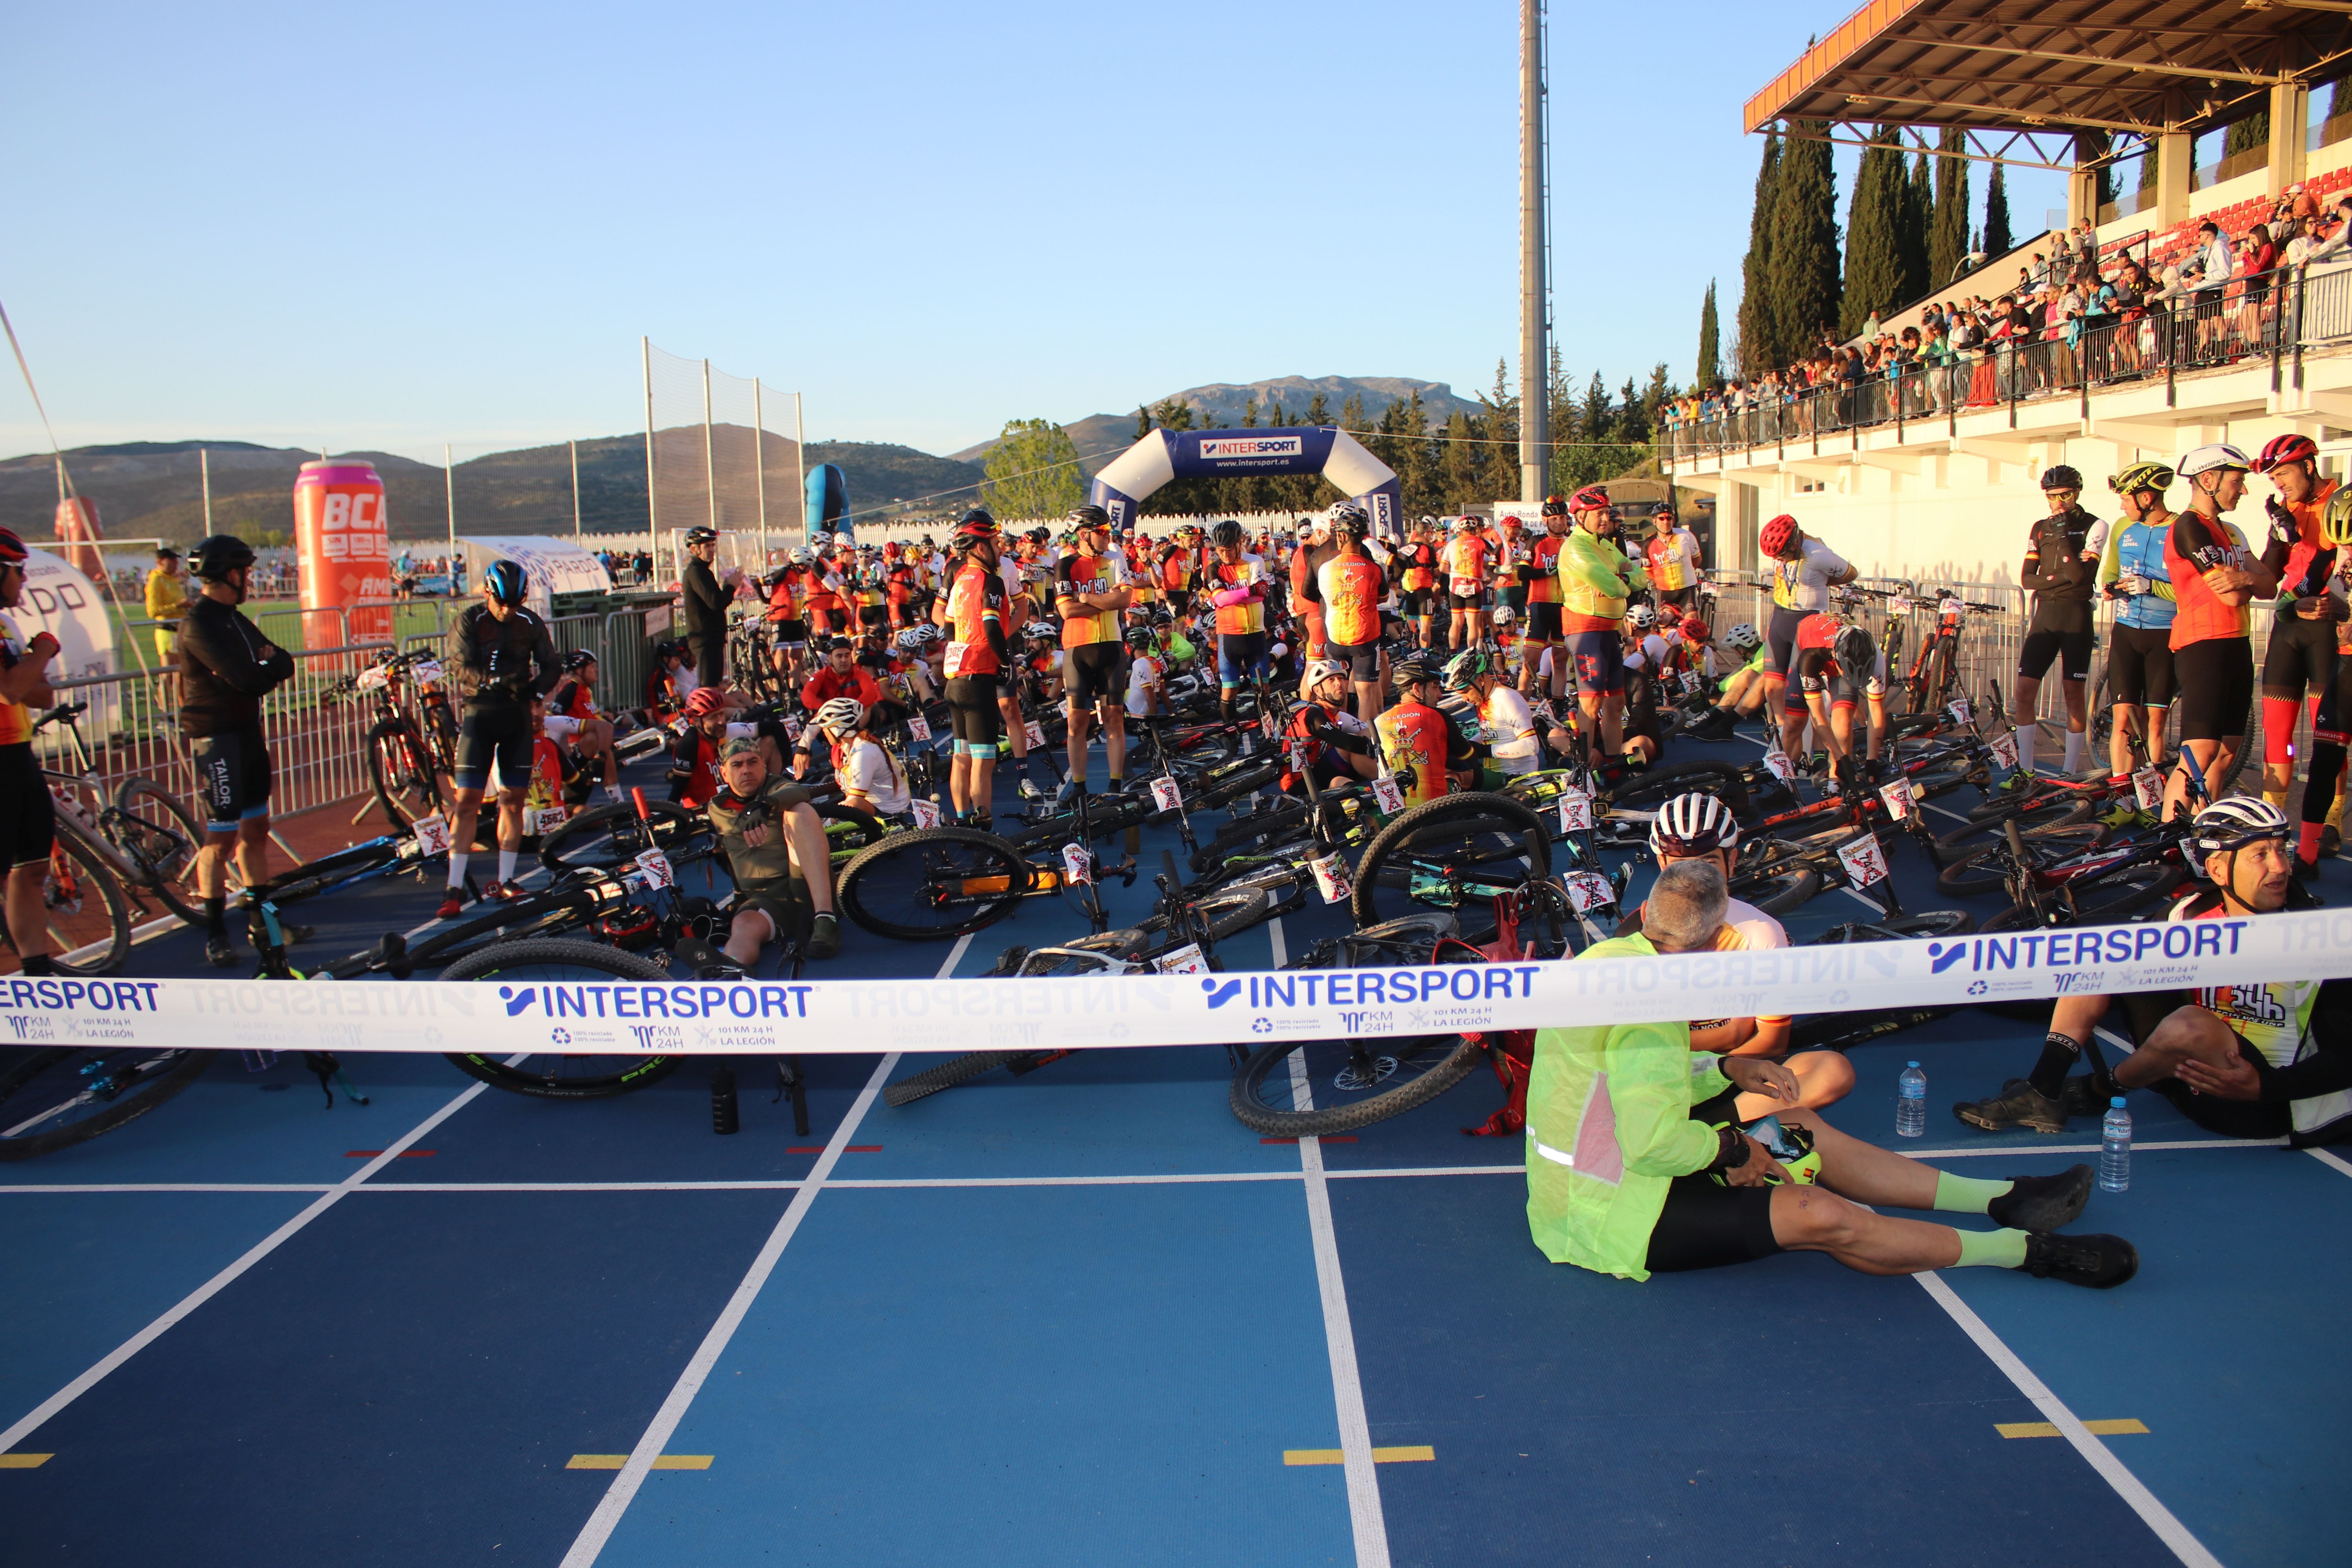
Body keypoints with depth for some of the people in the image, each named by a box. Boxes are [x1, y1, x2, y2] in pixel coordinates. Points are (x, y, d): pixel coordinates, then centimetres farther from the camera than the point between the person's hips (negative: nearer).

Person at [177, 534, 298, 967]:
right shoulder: (198, 624, -16)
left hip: (248, 732, 9)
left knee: (256, 829, 14)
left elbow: (284, 663, 9)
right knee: (222, 836, -5)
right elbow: (246, 679, -26)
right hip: (216, 739, -9)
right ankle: (215, 934, 3)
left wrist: (270, 663, -13)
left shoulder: (235, 620, 15)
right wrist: (271, 669, -6)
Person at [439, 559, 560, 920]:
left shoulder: (531, 623, 0)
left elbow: (551, 667, -2)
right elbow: (465, 669, -17)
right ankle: (455, 888, -3)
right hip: (480, 714, -2)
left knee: (513, 800, 5)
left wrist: (537, 686, -24)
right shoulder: (470, 621, -7)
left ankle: (503, 881, 15)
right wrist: (497, 680, -35)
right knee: (468, 801, -6)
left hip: (518, 715, 3)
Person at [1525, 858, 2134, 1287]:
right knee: (1821, 1217, -15)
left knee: (1799, 1128, 13)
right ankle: (2031, 1251, 2)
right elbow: (1654, 1142, -32)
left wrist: (1729, 1070, 6)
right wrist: (1730, 1149, -14)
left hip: (1586, 1182, 10)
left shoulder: (1609, 956, 4)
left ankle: (2003, 1198, 21)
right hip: (1606, 1217, -10)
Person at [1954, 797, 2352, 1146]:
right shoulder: (2189, 919, -1)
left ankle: (2094, 1092, -7)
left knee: (2189, 1025, -36)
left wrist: (2263, 1087, -25)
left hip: (2270, 1103, -5)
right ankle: (2041, 1094, -15)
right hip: (2195, 1073, 5)